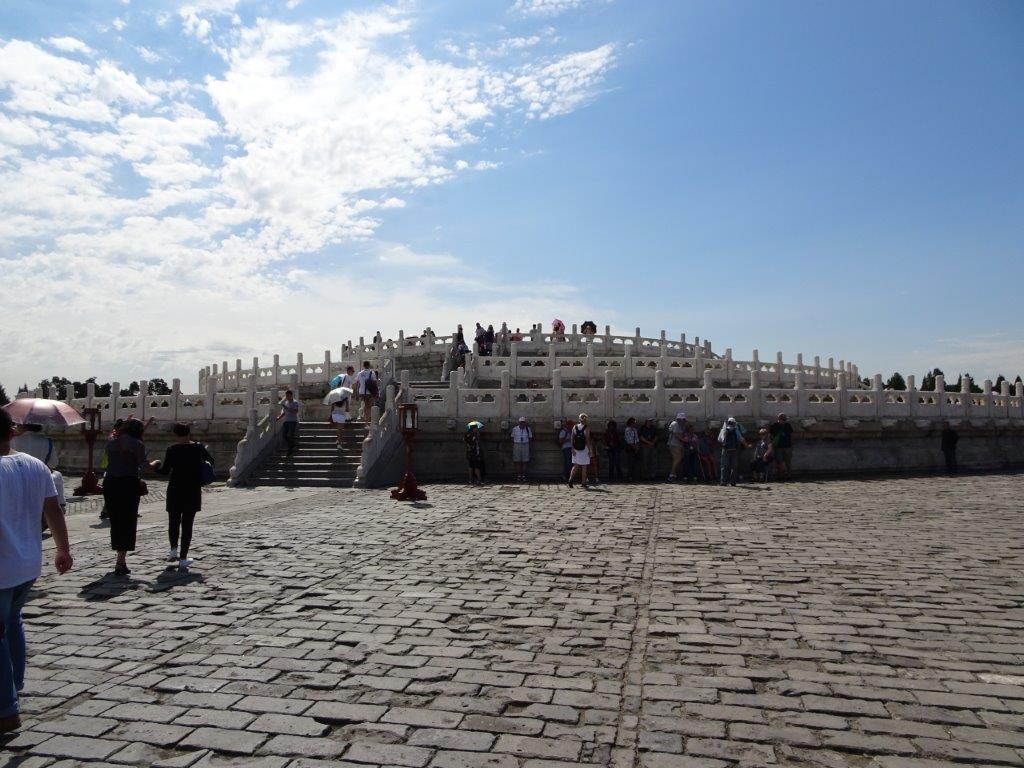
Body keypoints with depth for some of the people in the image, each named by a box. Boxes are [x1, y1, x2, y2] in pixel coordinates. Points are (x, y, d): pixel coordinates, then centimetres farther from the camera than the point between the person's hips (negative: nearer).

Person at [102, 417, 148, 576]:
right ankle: (121, 562, -3)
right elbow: (143, 466, -12)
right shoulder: (137, 444, -4)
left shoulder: (111, 442, 10)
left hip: (110, 483, 5)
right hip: (129, 483, -5)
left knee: (115, 521, 15)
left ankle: (120, 558, 23)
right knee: (128, 521, 2)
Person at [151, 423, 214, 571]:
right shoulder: (198, 447, 0)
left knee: (173, 521, 20)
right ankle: (183, 559, 2)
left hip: (175, 491, -1)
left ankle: (173, 550, 20)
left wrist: (154, 465, 7)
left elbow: (164, 470, -12)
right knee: (187, 524, 3)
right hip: (193, 492, 1)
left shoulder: (172, 449, -8)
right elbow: (211, 461, 14)